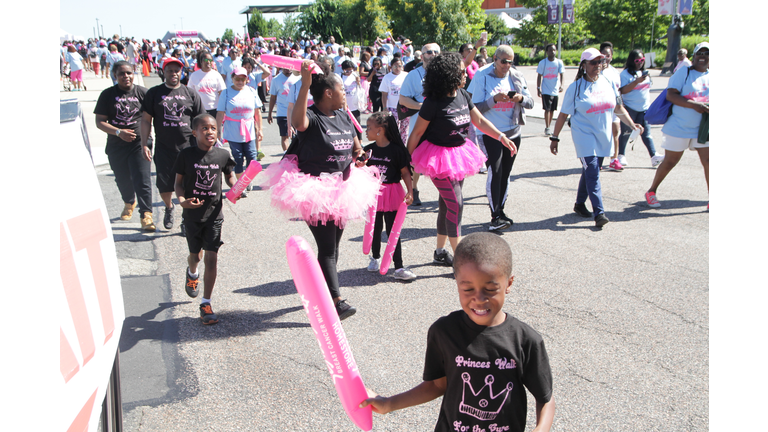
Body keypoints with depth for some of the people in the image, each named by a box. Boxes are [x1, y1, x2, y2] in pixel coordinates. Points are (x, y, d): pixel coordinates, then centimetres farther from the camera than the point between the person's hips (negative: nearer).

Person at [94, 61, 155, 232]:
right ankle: (129, 202, 45)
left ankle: (146, 215, -6)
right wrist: (118, 132, -14)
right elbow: (100, 121, 1)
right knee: (123, 179, 17)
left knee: (142, 181, -12)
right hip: (116, 146, 3)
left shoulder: (142, 92, 0)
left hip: (139, 143, -3)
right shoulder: (107, 94, 3)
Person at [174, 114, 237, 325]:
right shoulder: (186, 155, -7)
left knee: (211, 257, -5)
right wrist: (181, 200, -20)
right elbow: (178, 182, -1)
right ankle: (191, 274, 54)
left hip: (214, 213, 0)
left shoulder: (223, 155, -3)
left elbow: (229, 175, 14)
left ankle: (206, 304, 4)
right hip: (192, 213, 0)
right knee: (195, 255, 15)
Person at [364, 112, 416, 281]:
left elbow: (405, 172, -7)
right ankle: (375, 257, 38)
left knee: (392, 230, -3)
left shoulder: (396, 150, -10)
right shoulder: (368, 150, 2)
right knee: (375, 228, 16)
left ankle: (399, 268, 1)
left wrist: (410, 191, -14)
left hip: (392, 194, -4)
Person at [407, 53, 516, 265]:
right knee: (455, 204, -10)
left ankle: (440, 252, 27)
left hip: (458, 152, 8)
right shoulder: (433, 102, -19)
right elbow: (417, 132, -13)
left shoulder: (463, 95, 3)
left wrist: (501, 137, 0)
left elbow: (479, 120, 11)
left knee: (447, 204, 14)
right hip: (439, 156, -7)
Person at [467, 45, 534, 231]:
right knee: (494, 171, -14)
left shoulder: (517, 77, 5)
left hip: (513, 133, 5)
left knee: (505, 174, 10)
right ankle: (495, 216, -10)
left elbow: (530, 102, 6)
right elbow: (477, 107, -11)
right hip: (491, 133, -4)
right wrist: (495, 99, -25)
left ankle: (500, 212, 20)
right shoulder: (482, 77, -7)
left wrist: (521, 98, -15)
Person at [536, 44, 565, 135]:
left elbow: (561, 74, -5)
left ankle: (548, 127, 21)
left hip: (555, 90, 3)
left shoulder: (559, 62, 3)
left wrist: (561, 85, -21)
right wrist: (538, 88, -4)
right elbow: (539, 76, 1)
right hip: (546, 91, -3)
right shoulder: (543, 63, -2)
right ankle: (547, 128, -5)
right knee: (547, 109, -10)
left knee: (552, 110, 9)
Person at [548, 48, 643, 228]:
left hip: (603, 137, 5)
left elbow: (619, 108, 15)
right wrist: (554, 138, 0)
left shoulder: (608, 83, 7)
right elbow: (563, 115, 0)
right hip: (584, 136, -5)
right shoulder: (575, 88, -4)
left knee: (590, 172, 12)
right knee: (593, 174, -15)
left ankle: (580, 204, 30)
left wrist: (632, 124, 2)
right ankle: (599, 213, -18)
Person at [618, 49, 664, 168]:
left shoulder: (644, 73, 14)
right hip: (630, 108, -5)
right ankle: (621, 156, 17)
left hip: (644, 109, 5)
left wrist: (648, 104, 21)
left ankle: (654, 156, -10)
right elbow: (623, 90, -19)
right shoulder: (626, 73, -8)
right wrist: (637, 81, -25)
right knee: (626, 132, 4)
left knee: (646, 133, -1)